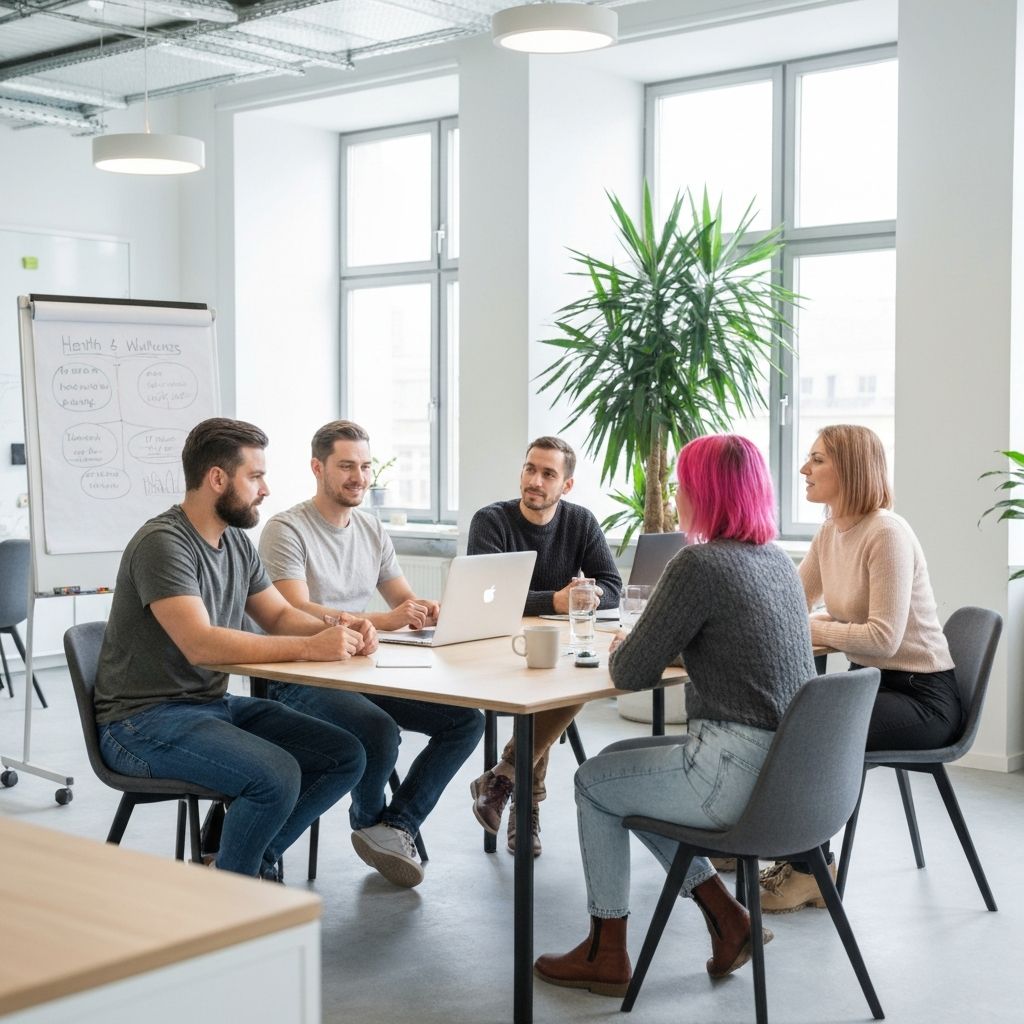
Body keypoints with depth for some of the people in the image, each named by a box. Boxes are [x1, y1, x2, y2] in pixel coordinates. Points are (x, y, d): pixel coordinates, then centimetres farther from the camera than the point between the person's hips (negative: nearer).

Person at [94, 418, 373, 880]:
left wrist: (337, 632, -7)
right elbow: (201, 644, -30)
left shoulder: (236, 542, 9)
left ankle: (254, 858, 9)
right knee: (276, 775, -30)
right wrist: (310, 647, -31)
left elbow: (279, 616, 15)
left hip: (215, 704, 9)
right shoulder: (162, 543, -20)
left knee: (346, 756, -2)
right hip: (145, 721, -9)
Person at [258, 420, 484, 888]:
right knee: (379, 731, -33)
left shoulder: (372, 529, 14)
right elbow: (297, 614, -22)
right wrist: (384, 620, -32)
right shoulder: (286, 530, -9)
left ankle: (394, 828, -9)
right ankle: (370, 820, 0)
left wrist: (427, 611, -11)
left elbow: (405, 599, 16)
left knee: (467, 719, -10)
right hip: (304, 678, -7)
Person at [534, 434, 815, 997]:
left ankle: (607, 953, 25)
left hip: (739, 773, -8)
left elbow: (631, 673, -12)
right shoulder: (777, 560, 9)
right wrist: (643, 645, 15)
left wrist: (619, 650, 9)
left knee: (594, 781, 15)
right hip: (784, 769, 8)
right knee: (621, 761, 25)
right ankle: (724, 914, 22)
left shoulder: (699, 564, -17)